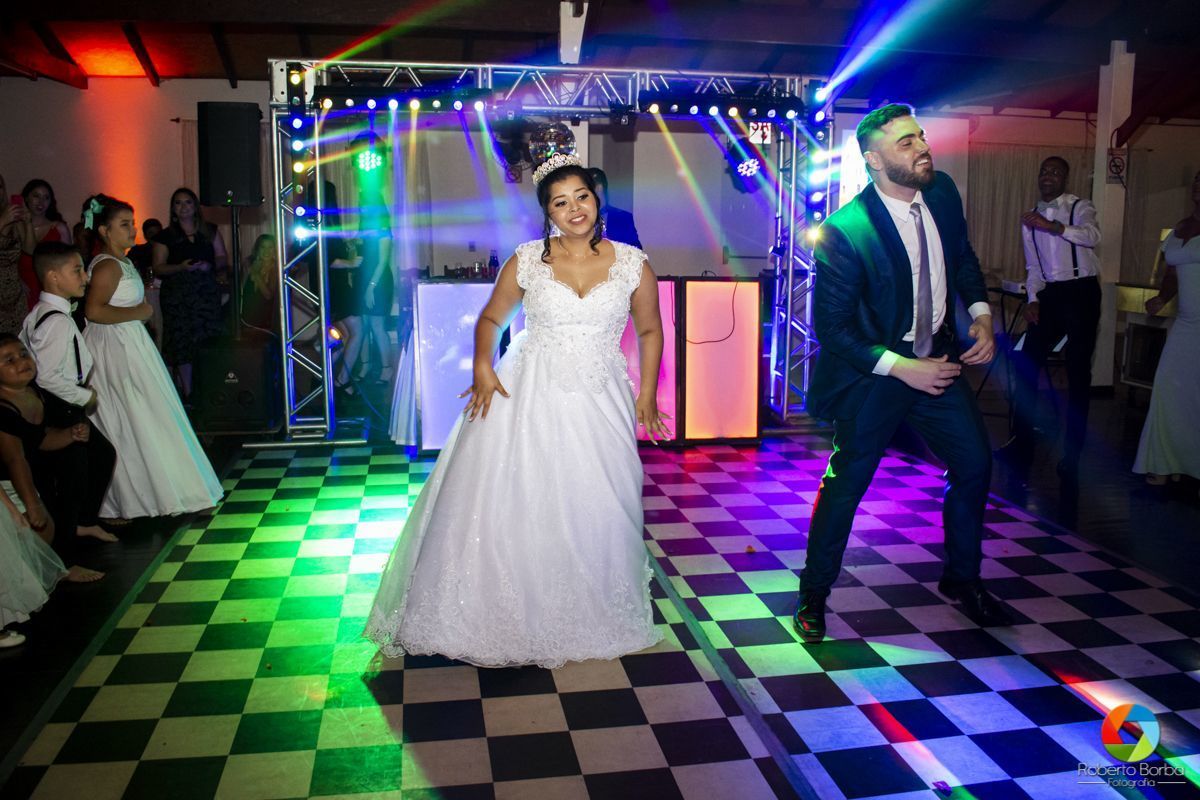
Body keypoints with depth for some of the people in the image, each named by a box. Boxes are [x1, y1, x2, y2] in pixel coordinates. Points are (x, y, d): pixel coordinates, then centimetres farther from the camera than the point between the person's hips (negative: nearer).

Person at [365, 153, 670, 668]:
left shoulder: (632, 264, -1)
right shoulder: (526, 262, -2)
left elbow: (649, 330, 9)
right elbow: (490, 319, 9)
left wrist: (647, 394, 3)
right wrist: (482, 368, -8)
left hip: (600, 403, 1)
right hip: (528, 395, 0)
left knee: (596, 511, 8)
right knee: (507, 502, 0)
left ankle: (593, 618, 31)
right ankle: (507, 615, 20)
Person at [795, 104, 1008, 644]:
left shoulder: (943, 193, -3)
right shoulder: (845, 231, -24)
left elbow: (963, 258, 15)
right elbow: (831, 327, -20)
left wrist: (981, 314, -1)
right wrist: (901, 368, -22)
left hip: (937, 360, 6)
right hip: (873, 372, -6)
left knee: (974, 463, 11)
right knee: (845, 483, 3)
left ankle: (961, 578, 34)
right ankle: (814, 594, 22)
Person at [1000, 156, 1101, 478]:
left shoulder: (1080, 207, -3)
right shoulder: (1030, 218, 13)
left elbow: (1092, 236, -25)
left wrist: (1052, 225, -38)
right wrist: (1033, 300, 2)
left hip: (1082, 292, -5)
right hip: (1050, 294, 5)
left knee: (1078, 371, -1)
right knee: (1026, 364, -1)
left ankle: (1072, 453, 5)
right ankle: (1022, 444, 7)